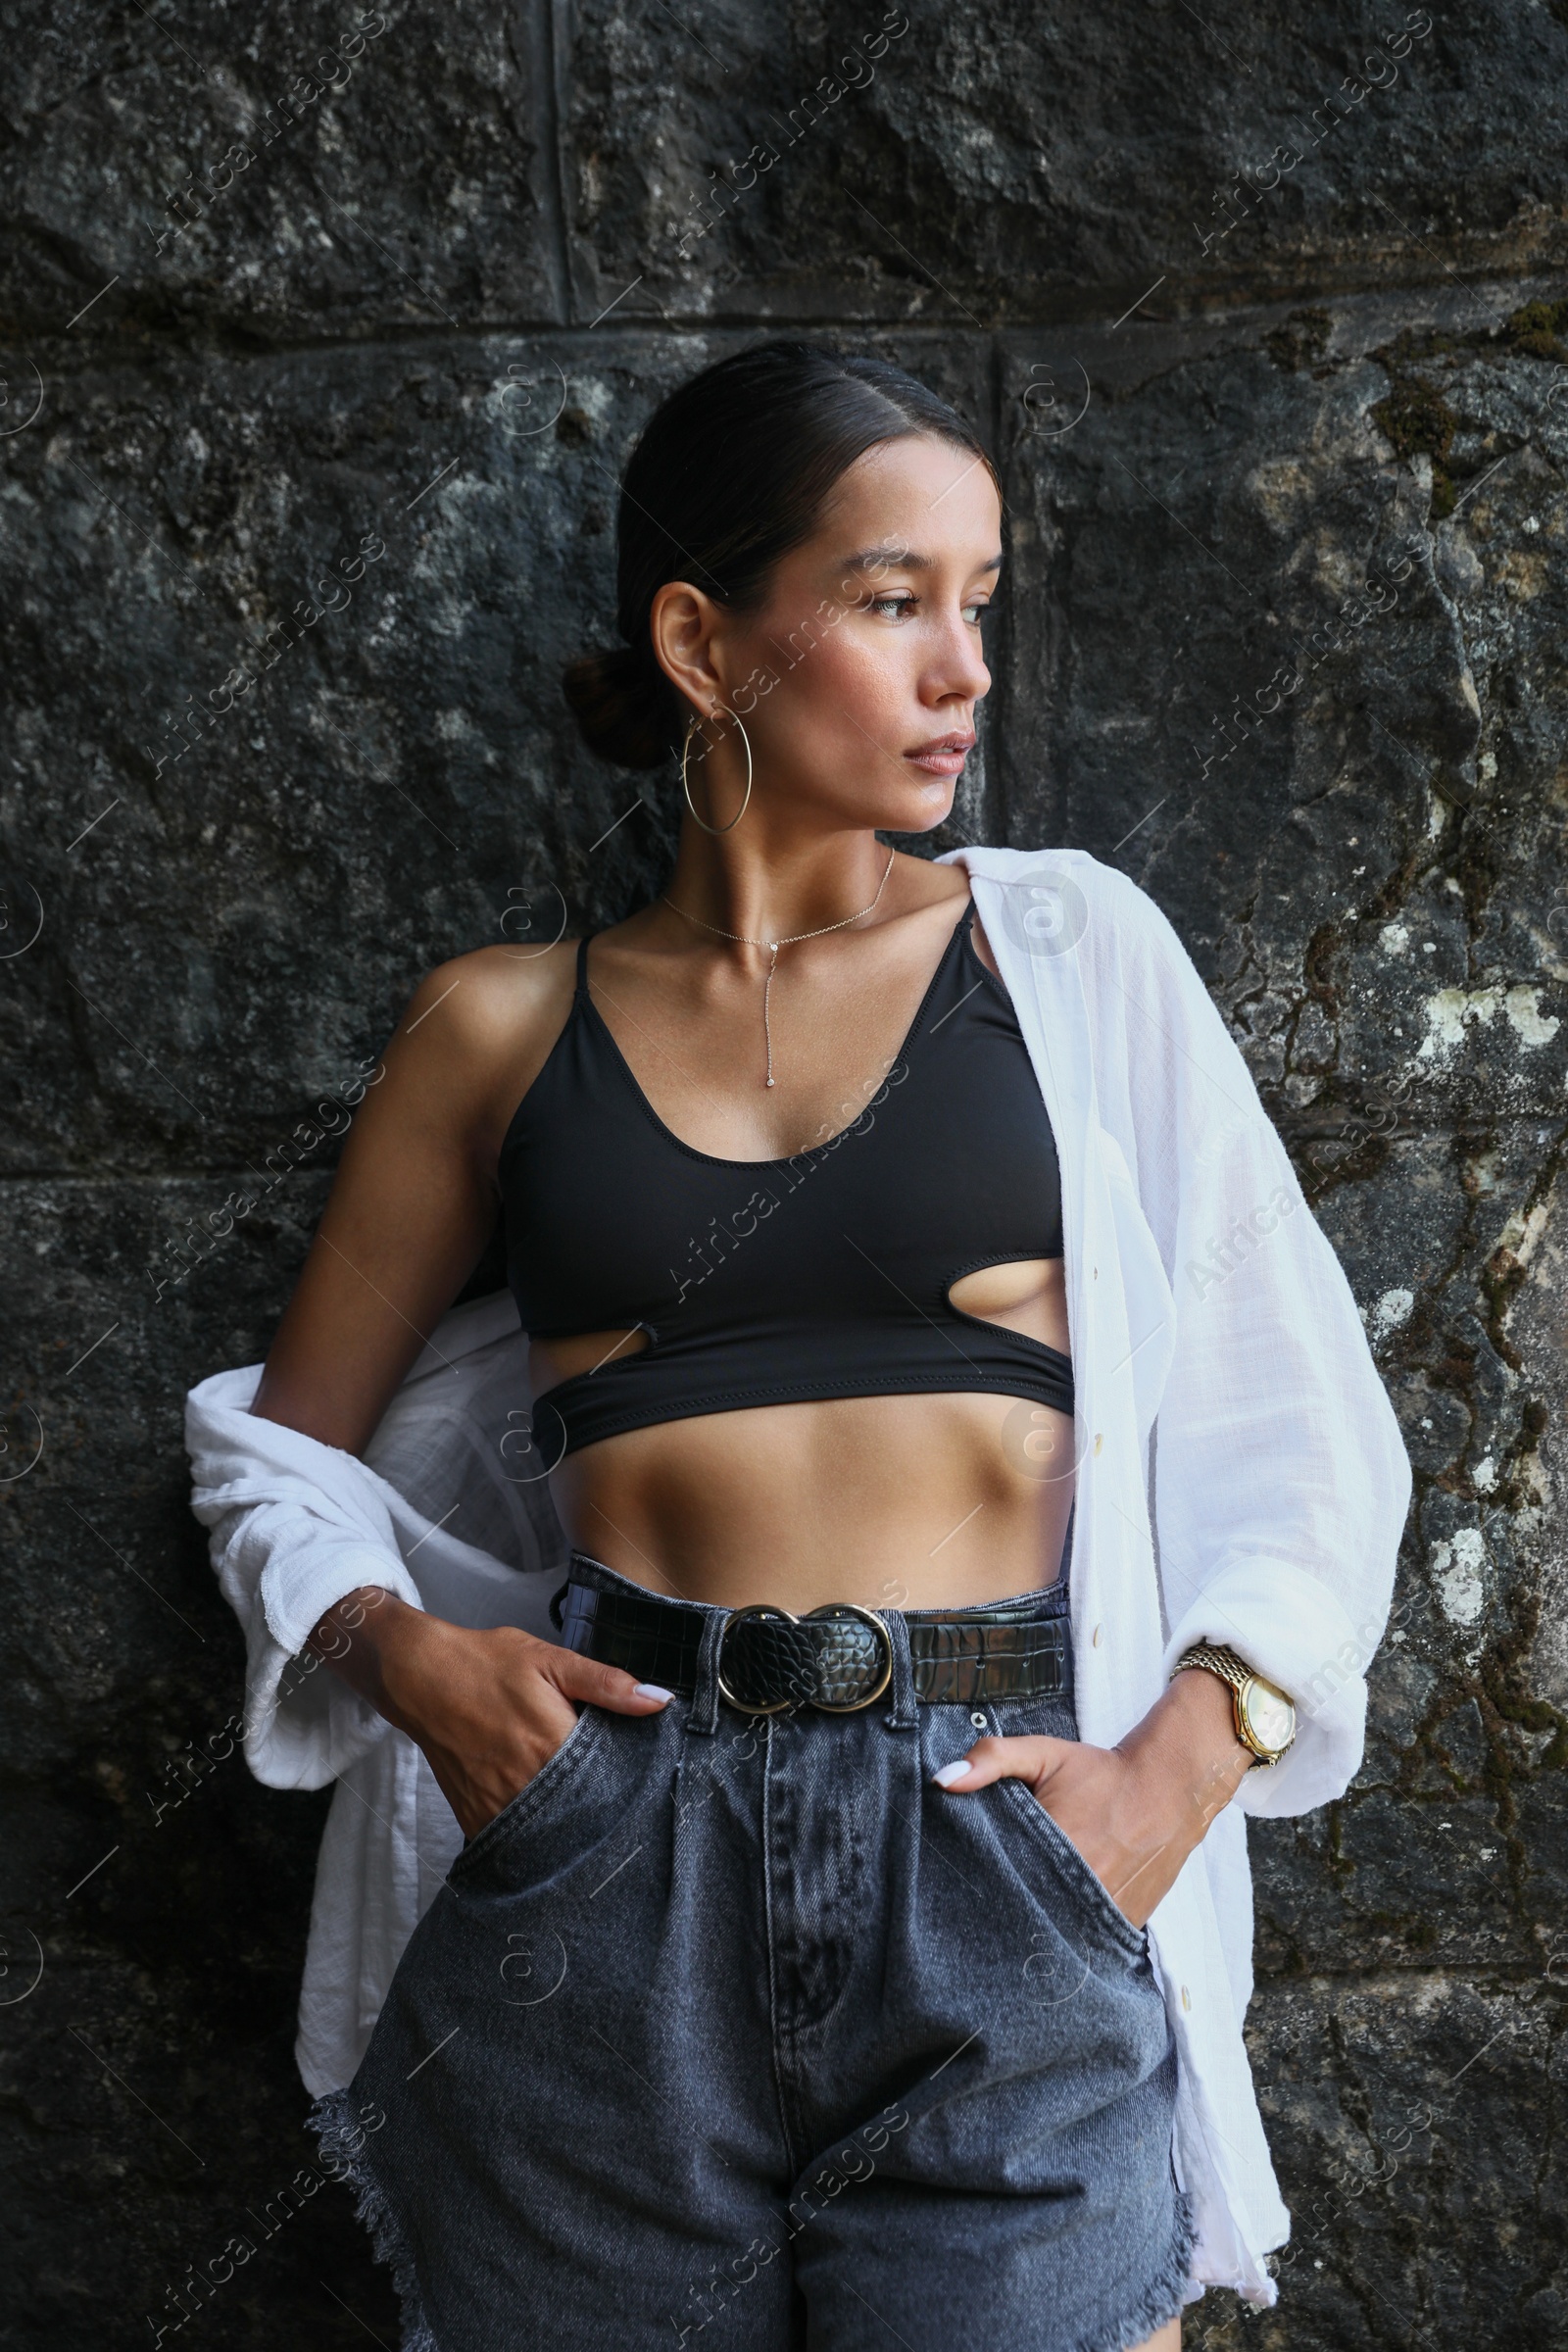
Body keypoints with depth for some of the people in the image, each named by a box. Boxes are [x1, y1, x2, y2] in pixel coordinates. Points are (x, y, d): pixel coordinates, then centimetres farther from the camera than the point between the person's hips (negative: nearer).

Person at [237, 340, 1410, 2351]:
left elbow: (1298, 1413, 5)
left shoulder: (1068, 947, 6)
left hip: (1006, 1880, 0)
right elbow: (287, 1436, 13)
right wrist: (401, 1653, -6)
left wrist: (1185, 1758, -9)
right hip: (608, 1871, 1)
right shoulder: (506, 1027, 7)